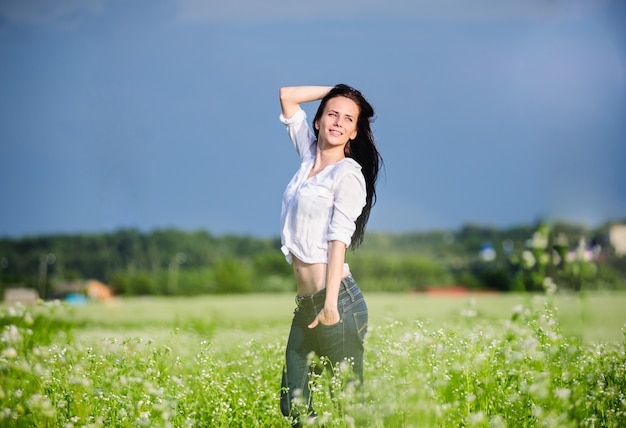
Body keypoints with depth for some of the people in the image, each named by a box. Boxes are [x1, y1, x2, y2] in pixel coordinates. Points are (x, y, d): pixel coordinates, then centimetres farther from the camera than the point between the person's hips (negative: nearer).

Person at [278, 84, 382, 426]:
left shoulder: (348, 173, -4)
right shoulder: (310, 156, 15)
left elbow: (339, 237, -14)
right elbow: (287, 96, 25)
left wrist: (331, 304, -22)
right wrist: (336, 91, 16)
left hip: (337, 299, -7)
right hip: (305, 303, 7)